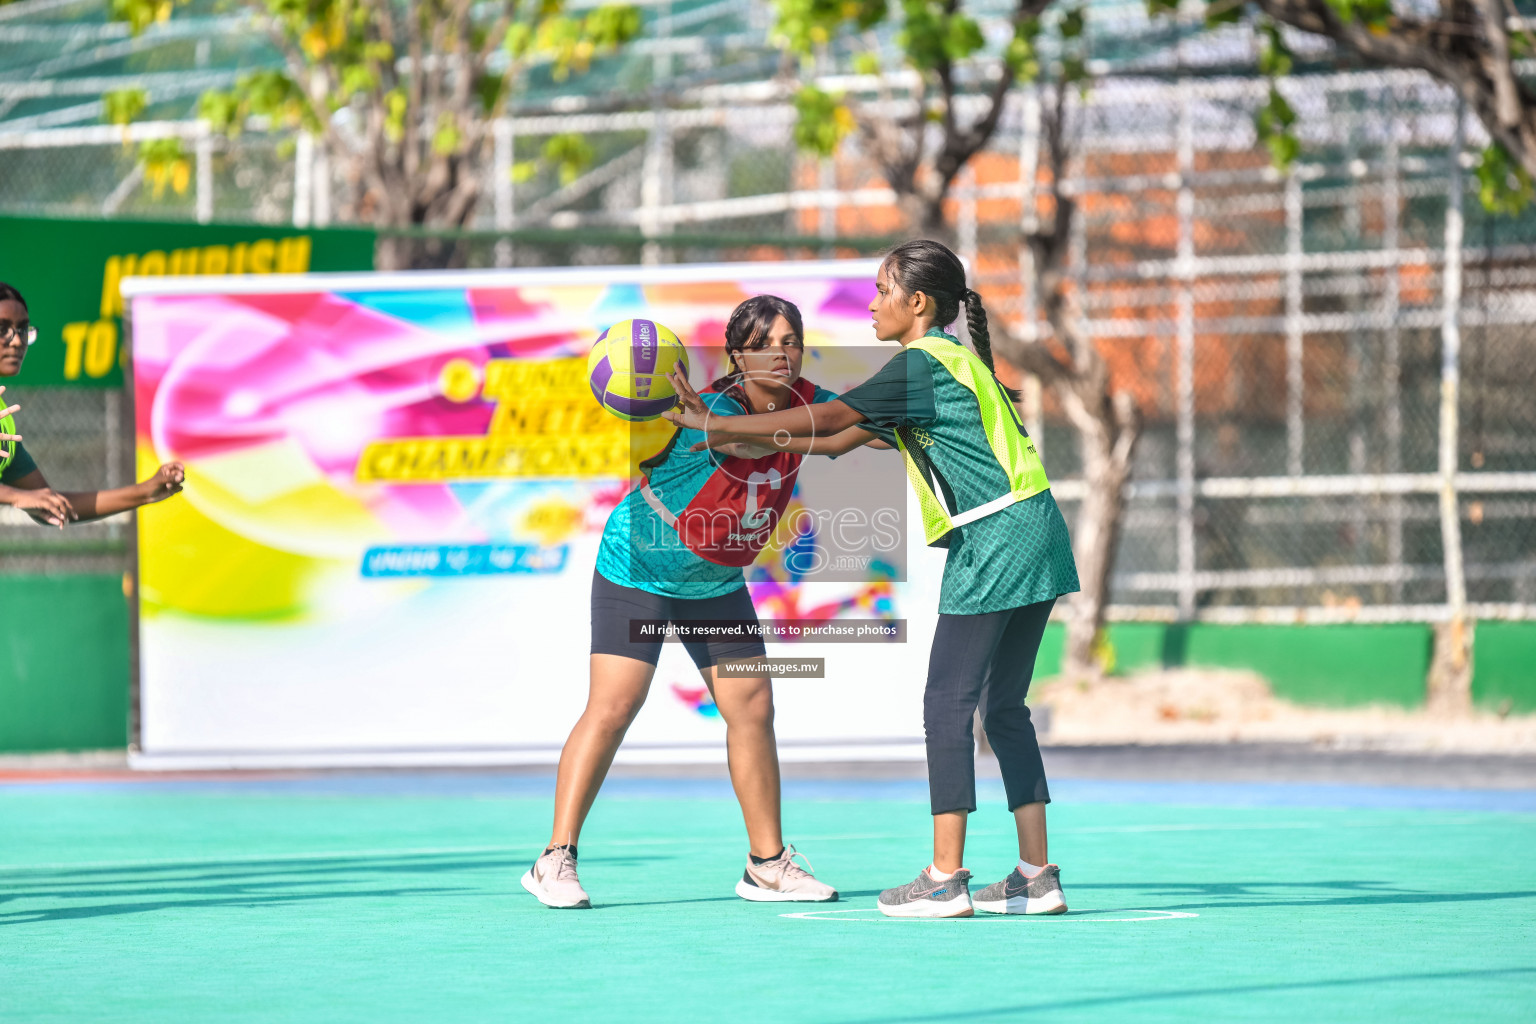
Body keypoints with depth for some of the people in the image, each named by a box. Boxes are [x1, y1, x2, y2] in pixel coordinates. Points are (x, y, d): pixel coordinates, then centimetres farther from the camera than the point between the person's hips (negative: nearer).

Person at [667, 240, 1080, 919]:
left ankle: (945, 879, -8)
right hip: (1034, 534, 10)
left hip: (997, 537, -10)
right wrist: (747, 443, 25)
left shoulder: (922, 363, -9)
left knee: (948, 704, -6)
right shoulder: (950, 361, 21)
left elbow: (827, 420, -13)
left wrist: (716, 426, -8)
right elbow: (849, 433, 25)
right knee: (1002, 707, 11)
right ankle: (1037, 876, 9)